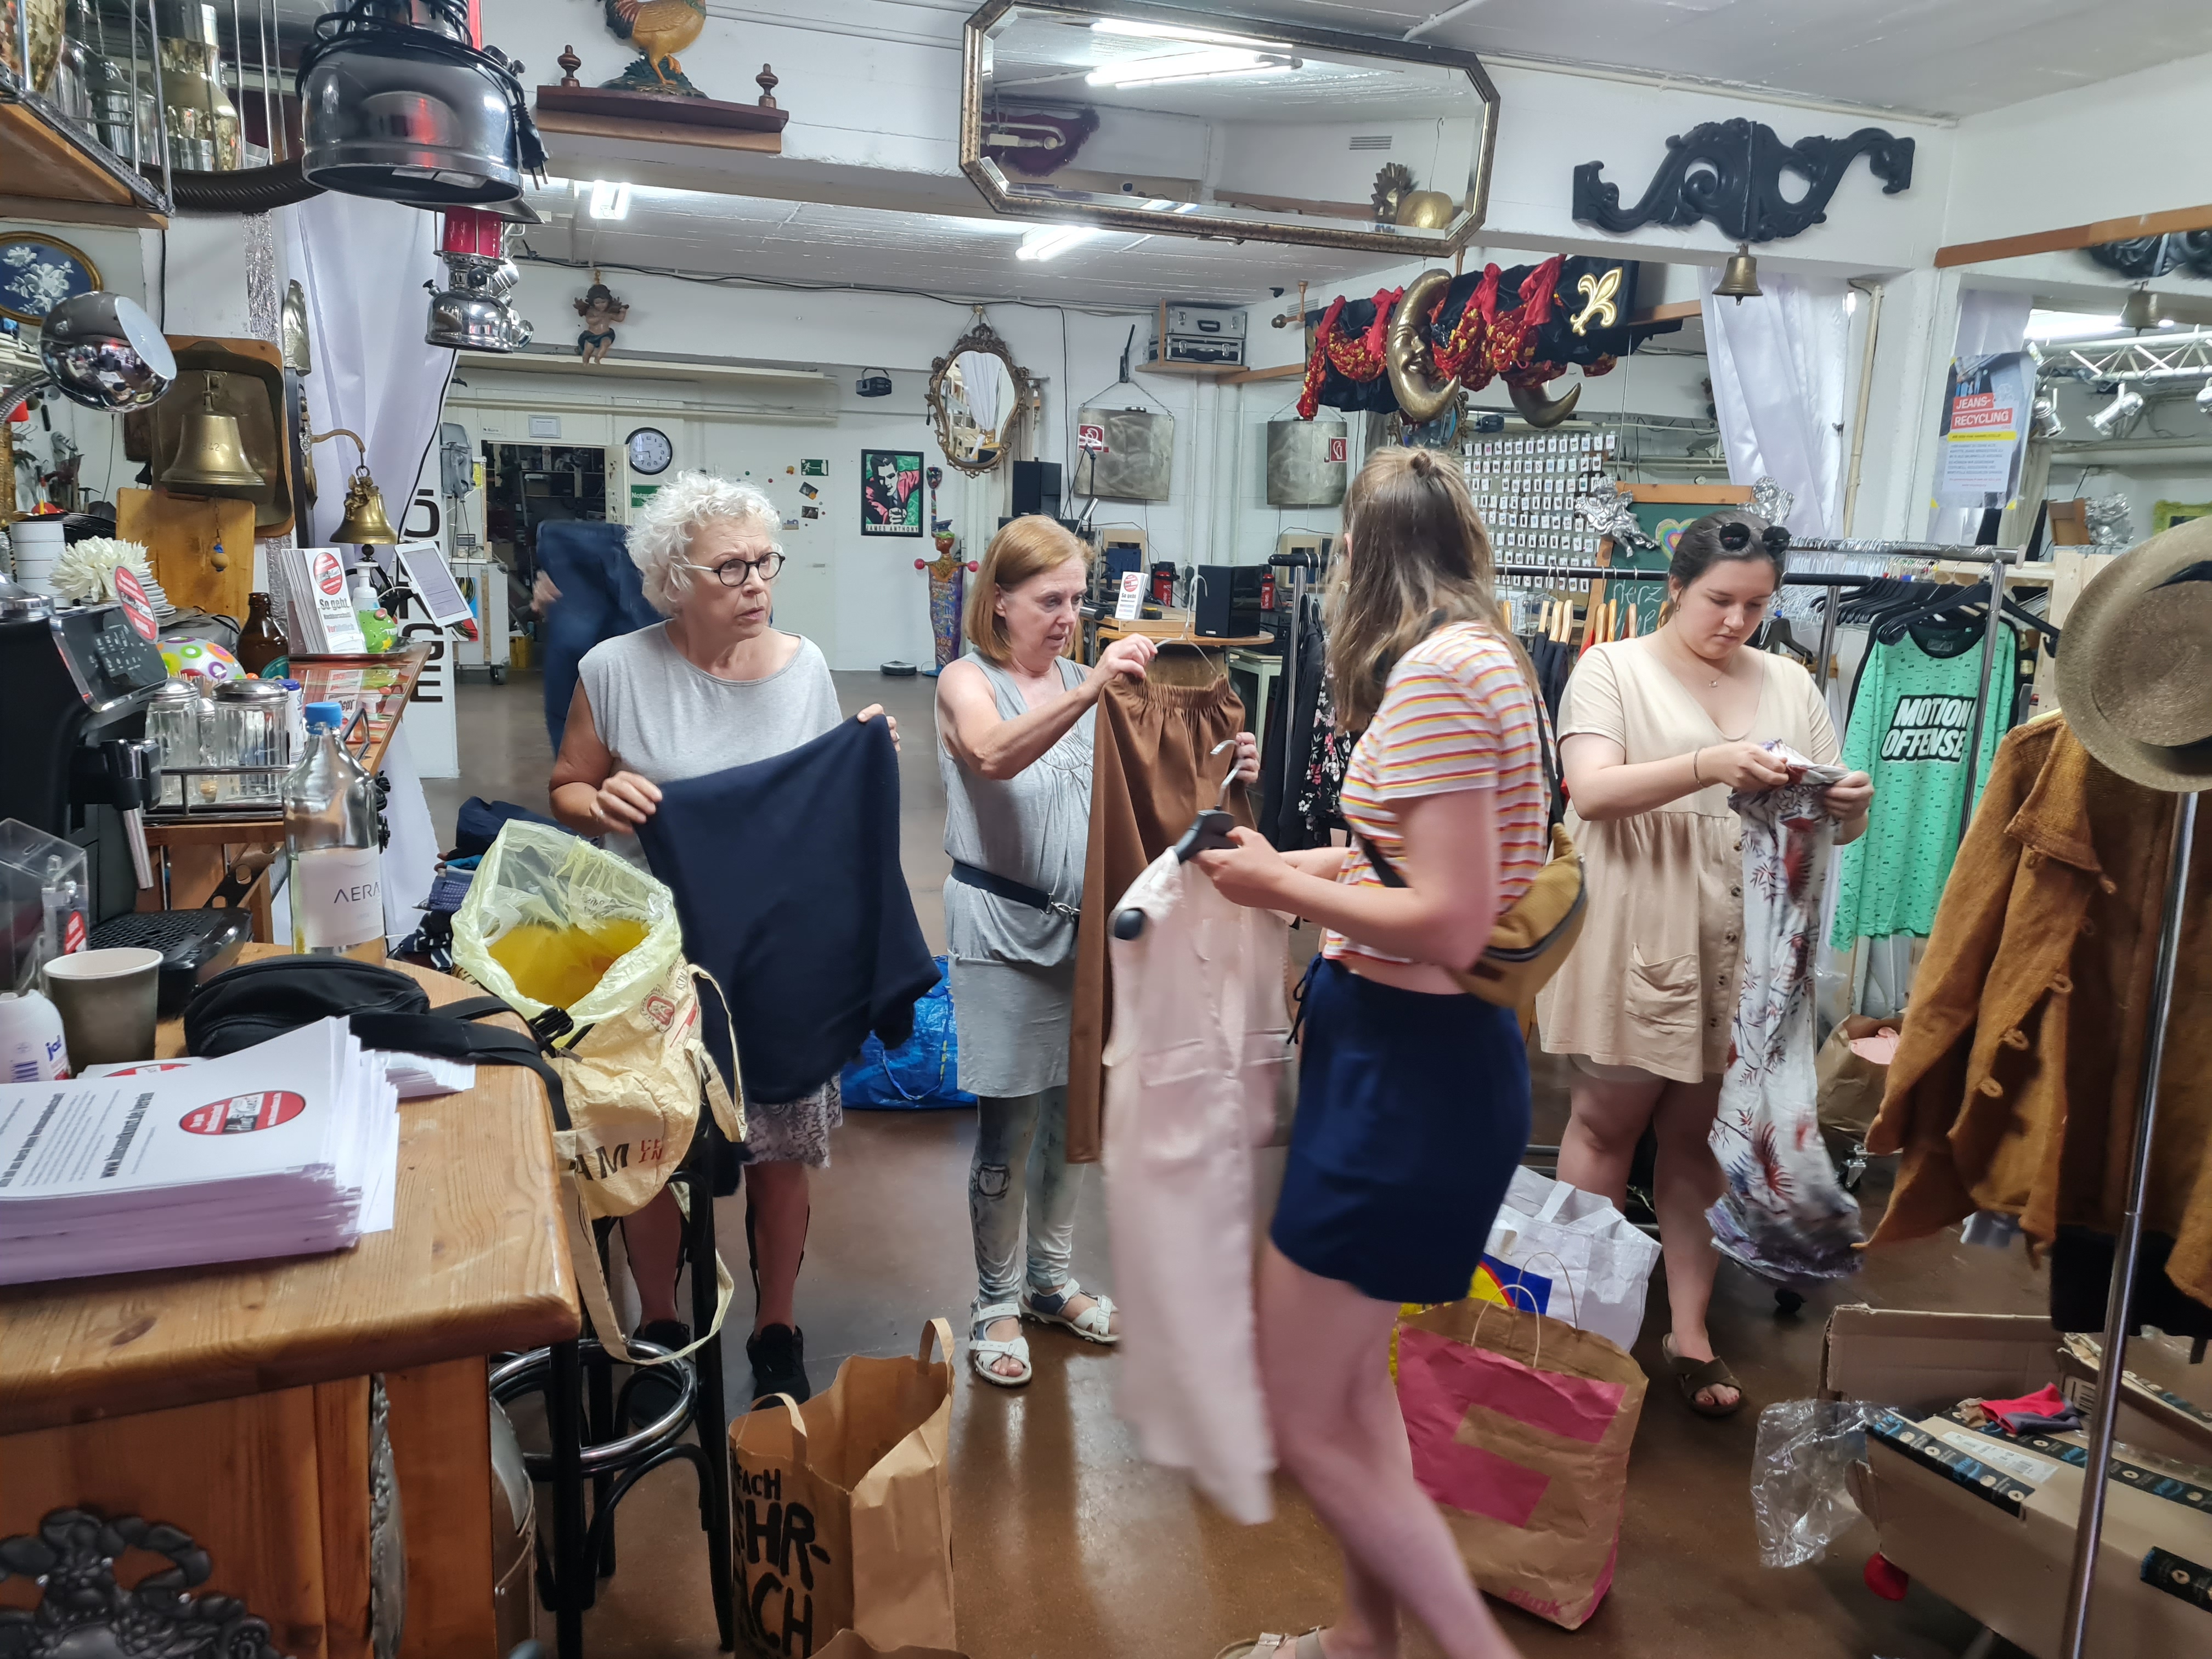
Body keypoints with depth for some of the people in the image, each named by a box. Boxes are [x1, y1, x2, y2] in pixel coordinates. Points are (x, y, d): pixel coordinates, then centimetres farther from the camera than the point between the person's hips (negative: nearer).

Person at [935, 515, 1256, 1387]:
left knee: (1072, 1111, 15)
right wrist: (1089, 689, -42)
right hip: (1004, 930, -5)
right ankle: (996, 1305, 20)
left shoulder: (1082, 681, 9)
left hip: (1084, 923, 6)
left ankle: (1052, 1282, 33)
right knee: (1010, 1125, 1)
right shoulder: (967, 681, -7)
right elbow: (994, 756, -30)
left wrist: (1220, 771, -12)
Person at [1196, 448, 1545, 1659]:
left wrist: (1281, 888, -14)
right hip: (1423, 1055, 10)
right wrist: (1320, 866, 14)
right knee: (1350, 1375, 24)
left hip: (1410, 1068, -10)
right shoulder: (1485, 656, 10)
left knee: (1303, 1420, 2)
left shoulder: (1434, 671, -19)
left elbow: (1449, 926, -25)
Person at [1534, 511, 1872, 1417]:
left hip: (1739, 948, 4)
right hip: (1633, 940, -3)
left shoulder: (1789, 684, 13)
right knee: (1607, 1123, 5)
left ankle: (1689, 1331, 20)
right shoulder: (1613, 670, 0)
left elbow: (1830, 818, 13)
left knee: (1699, 1137, 10)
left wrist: (1848, 806, -11)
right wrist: (1710, 766, -28)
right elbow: (1592, 791, -15)